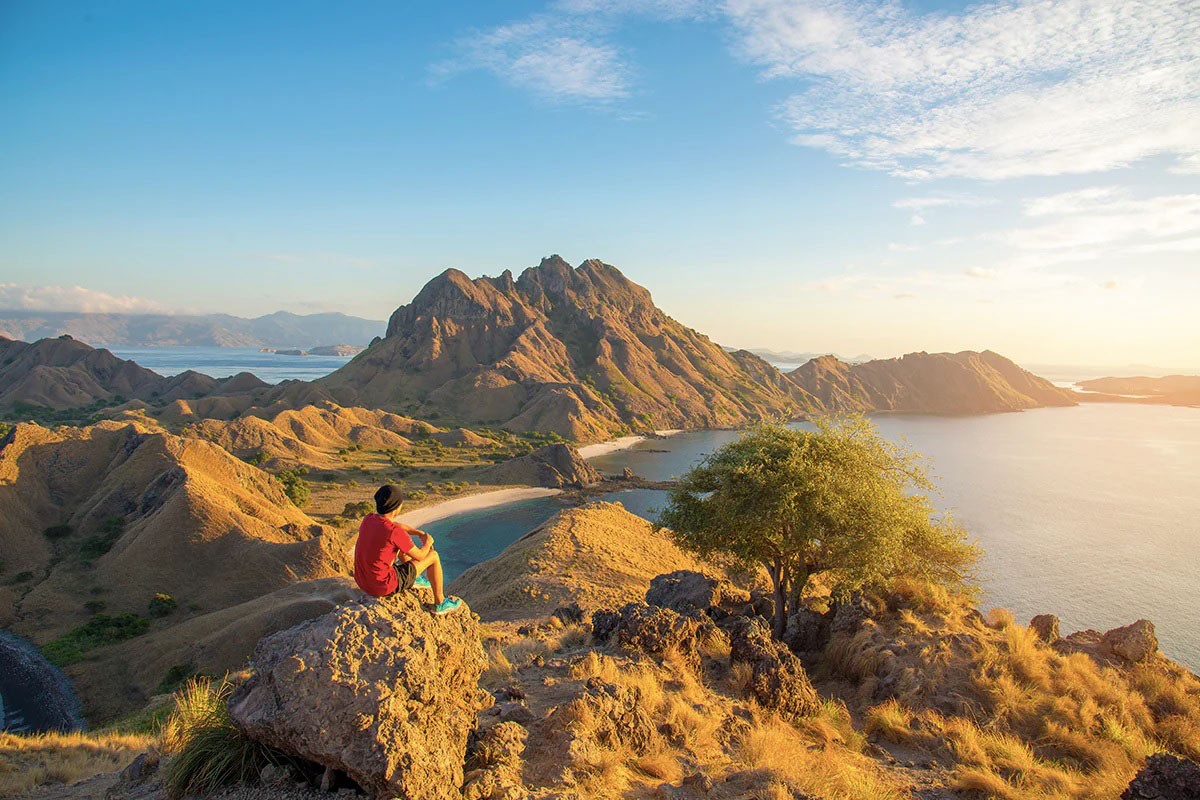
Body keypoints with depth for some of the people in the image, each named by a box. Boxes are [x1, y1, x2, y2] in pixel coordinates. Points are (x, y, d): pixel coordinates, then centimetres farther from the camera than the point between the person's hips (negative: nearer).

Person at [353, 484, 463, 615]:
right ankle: (440, 603, 22)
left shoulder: (368, 519, -3)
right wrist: (428, 542, 10)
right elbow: (420, 556, -10)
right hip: (385, 587, -8)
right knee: (433, 556, 6)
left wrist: (420, 533, 14)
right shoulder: (395, 532, -26)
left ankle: (415, 579, 45)